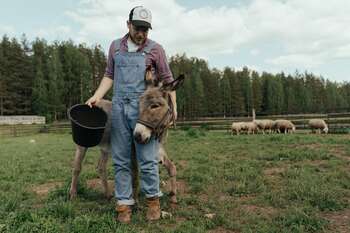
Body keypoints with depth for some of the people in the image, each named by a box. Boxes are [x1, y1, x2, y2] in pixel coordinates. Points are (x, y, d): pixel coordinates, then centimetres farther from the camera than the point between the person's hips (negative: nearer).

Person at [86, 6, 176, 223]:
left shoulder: (155, 49, 4)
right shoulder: (115, 46, 14)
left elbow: (167, 80, 5)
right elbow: (109, 75, 19)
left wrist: (172, 106, -5)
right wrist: (97, 96, 7)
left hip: (144, 109, -3)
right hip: (119, 108, 3)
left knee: (147, 159, -1)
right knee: (121, 160, 6)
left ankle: (153, 199, 20)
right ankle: (124, 203, 18)